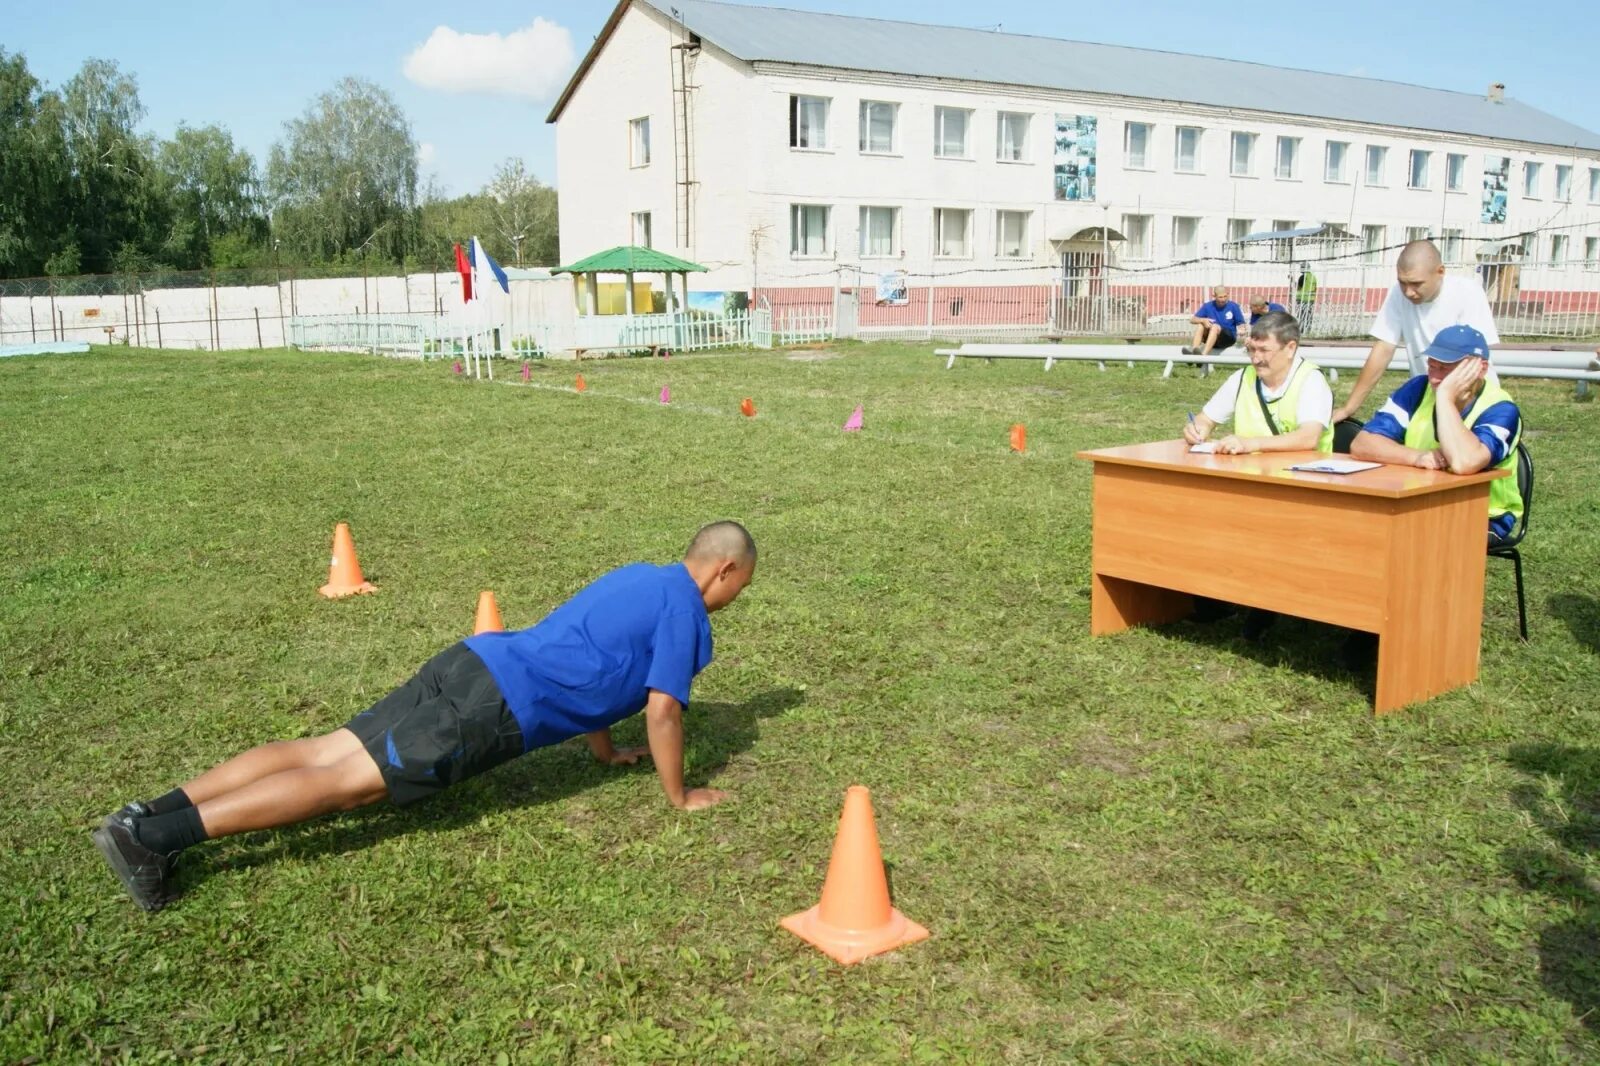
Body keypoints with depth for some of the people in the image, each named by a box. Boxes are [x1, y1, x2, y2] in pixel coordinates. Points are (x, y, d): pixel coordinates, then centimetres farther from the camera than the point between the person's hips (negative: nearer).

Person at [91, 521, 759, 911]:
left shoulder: (635, 578, 24)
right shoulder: (684, 607, -3)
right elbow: (662, 710, -6)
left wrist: (605, 751, 42)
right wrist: (679, 797, 8)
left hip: (472, 663, 8)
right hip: (496, 709, -8)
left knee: (324, 752, 3)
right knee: (343, 782, -11)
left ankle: (156, 813, -2)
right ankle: (154, 835, -16)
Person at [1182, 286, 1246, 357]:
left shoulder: (1233, 306, -1)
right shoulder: (1208, 306, 4)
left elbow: (1241, 324, 1)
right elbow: (1192, 320, 0)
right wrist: (1203, 320, -21)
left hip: (1229, 338, -3)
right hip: (1211, 337, 3)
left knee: (1215, 326, -32)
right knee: (1200, 324, -22)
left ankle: (1204, 354, -52)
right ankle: (1193, 350, -42)